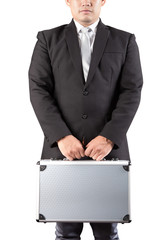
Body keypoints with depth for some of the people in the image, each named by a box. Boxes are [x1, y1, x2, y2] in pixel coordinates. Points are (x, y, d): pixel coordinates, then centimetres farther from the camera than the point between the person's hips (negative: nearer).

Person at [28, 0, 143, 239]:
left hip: (108, 148, 0)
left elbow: (132, 92, 0)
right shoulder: (48, 39, 8)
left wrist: (109, 138, -12)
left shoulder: (125, 41, 8)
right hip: (62, 147, 0)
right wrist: (62, 137, -12)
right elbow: (39, 90, -1)